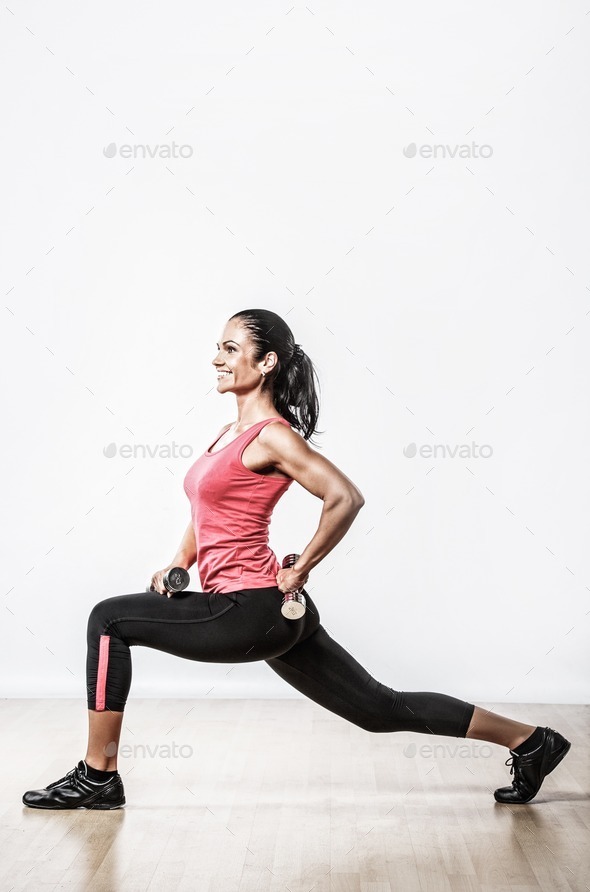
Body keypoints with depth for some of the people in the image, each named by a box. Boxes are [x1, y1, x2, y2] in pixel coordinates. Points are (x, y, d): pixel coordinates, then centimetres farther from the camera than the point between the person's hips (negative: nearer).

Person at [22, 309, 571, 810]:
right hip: (270, 616, 10)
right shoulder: (232, 433, 14)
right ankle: (528, 741, 19)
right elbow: (208, 511, 26)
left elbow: (345, 498, -23)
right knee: (384, 710, 12)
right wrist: (178, 564, 11)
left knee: (110, 619, -6)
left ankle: (97, 776, 3)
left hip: (253, 610, -10)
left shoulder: (271, 437, -12)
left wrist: (300, 569, -15)